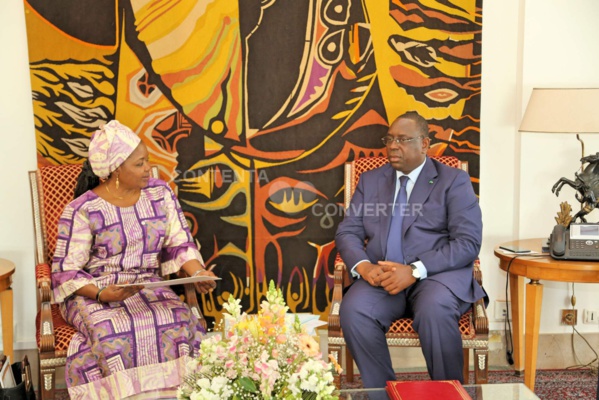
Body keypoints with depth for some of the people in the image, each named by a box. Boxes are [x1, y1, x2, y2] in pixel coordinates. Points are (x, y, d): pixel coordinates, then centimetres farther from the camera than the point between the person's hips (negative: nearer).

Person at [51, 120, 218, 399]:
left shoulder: (161, 194, 3)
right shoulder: (82, 210, -9)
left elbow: (180, 243, 4)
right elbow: (66, 271, -9)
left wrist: (199, 273, -16)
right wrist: (102, 294, -26)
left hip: (149, 288, 3)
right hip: (93, 293, -3)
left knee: (182, 324, -26)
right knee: (112, 335, -34)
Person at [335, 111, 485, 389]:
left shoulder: (454, 181, 5)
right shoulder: (370, 180, 17)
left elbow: (468, 243, -6)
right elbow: (347, 232, 11)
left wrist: (415, 270, -19)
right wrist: (362, 266, -12)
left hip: (437, 273, -2)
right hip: (382, 275, 3)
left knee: (435, 309, -36)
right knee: (353, 310, -29)